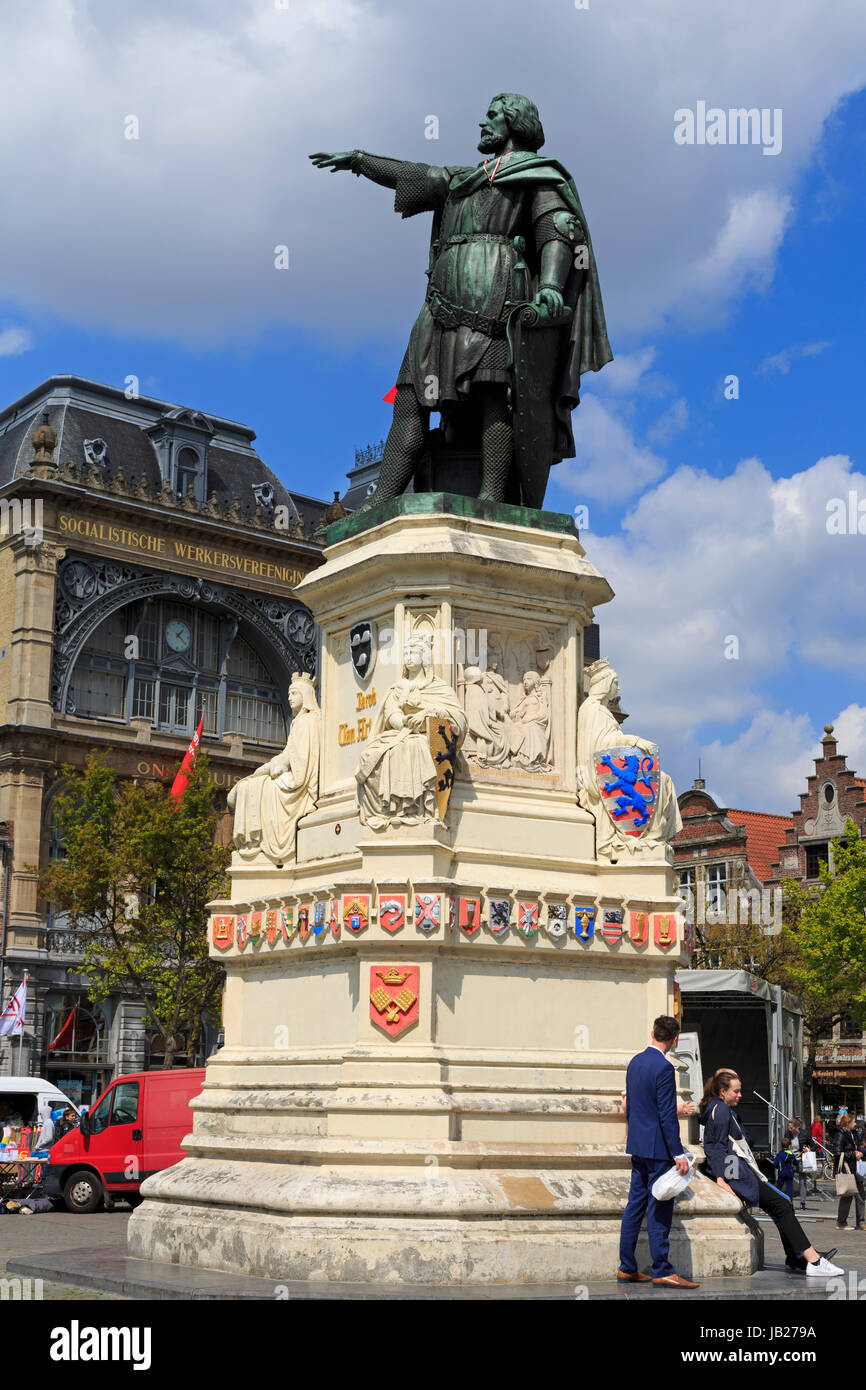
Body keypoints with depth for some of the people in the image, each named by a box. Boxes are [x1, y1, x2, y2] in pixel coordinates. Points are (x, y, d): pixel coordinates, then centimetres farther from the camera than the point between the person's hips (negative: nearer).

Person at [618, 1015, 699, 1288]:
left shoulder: (635, 1062, 9)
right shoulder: (663, 1067, -17)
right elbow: (667, 1115, -19)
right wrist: (678, 1154, -16)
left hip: (637, 1145, 9)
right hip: (657, 1147, -8)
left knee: (635, 1205, 11)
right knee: (660, 1209, -4)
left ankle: (627, 1268, 14)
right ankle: (662, 1271, -2)